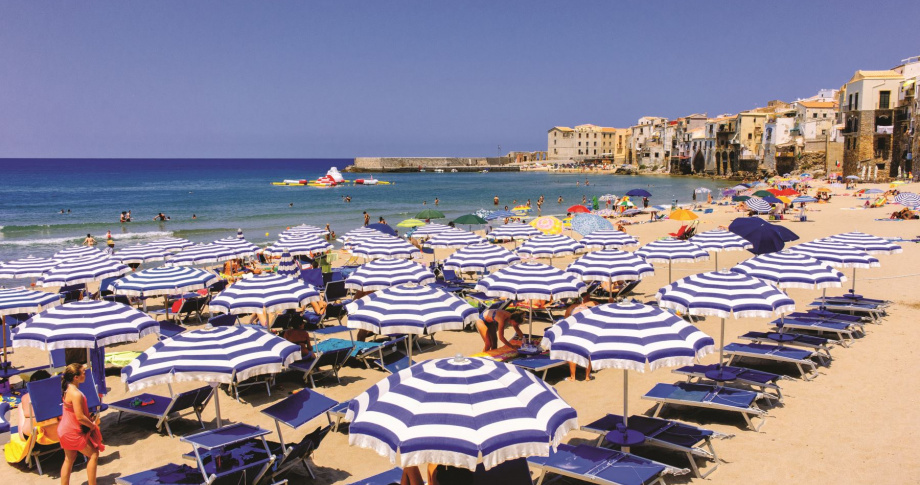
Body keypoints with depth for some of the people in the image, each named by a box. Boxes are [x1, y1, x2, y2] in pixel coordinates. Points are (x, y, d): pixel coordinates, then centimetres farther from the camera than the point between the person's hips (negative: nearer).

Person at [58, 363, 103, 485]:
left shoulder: (68, 389, 2)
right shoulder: (76, 394, -27)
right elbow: (80, 417, -26)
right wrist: (92, 425, -11)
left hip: (65, 429, 9)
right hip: (73, 432, -9)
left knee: (69, 459, 19)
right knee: (93, 454, 5)